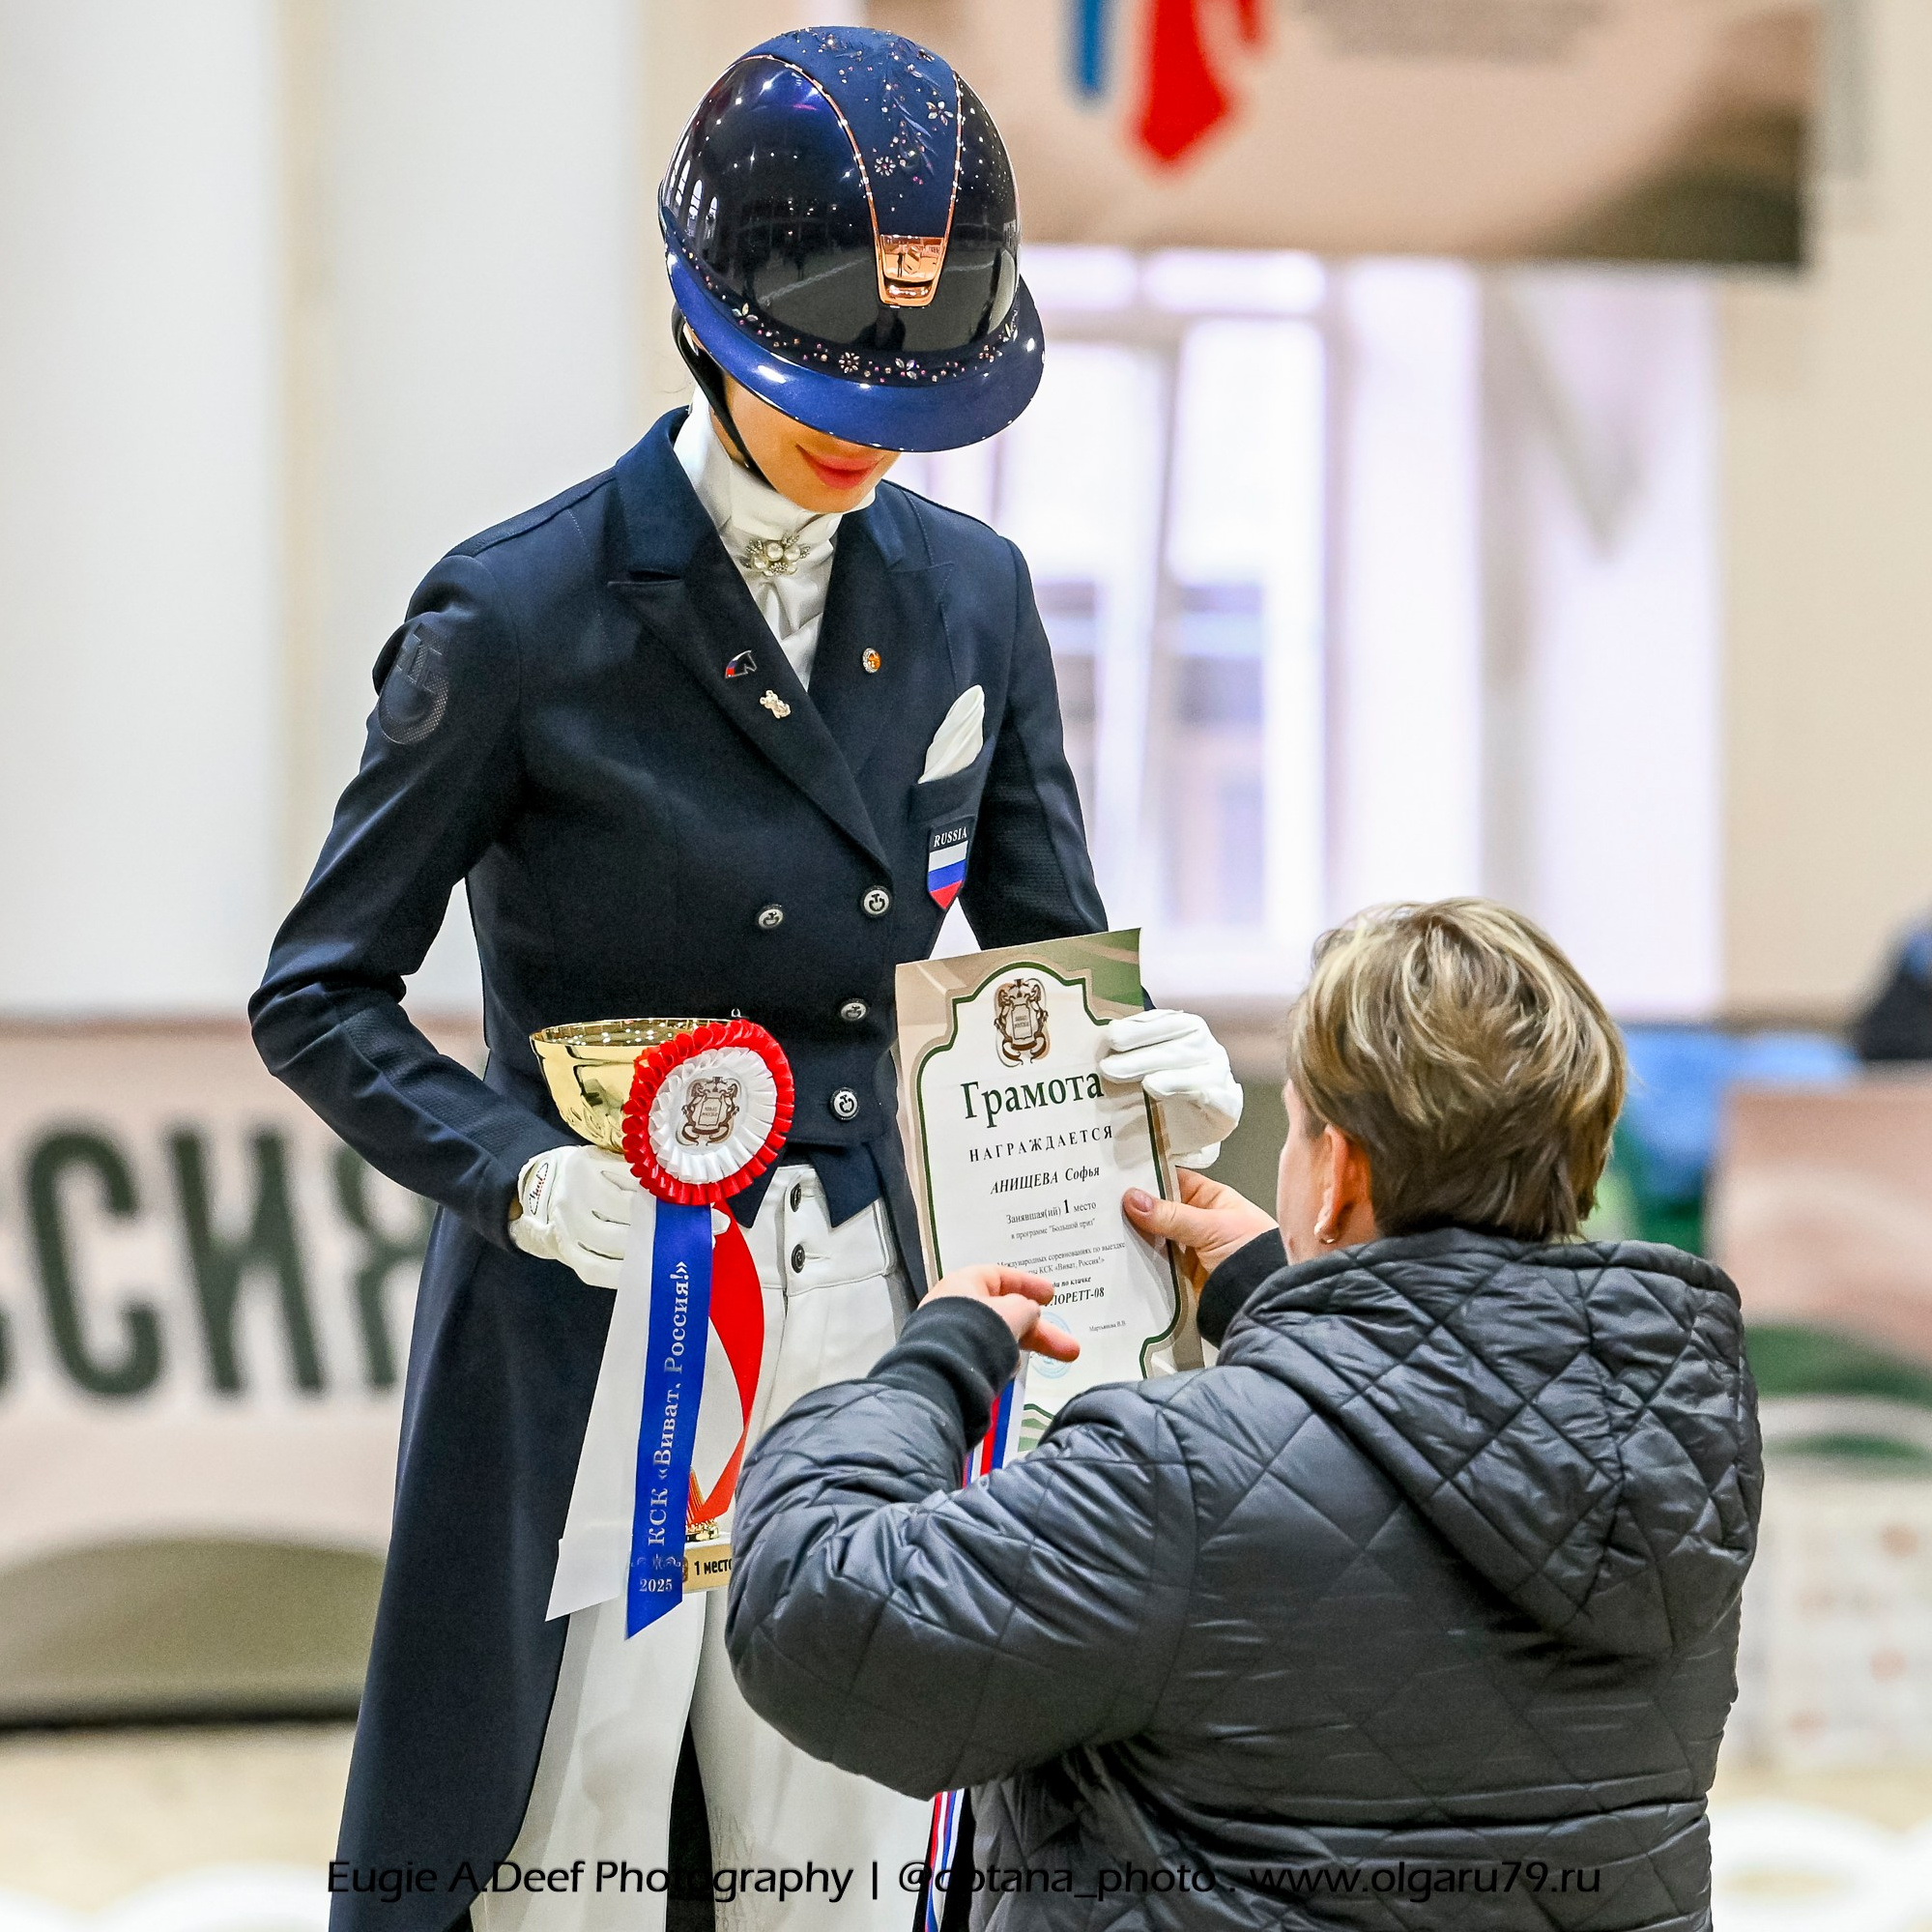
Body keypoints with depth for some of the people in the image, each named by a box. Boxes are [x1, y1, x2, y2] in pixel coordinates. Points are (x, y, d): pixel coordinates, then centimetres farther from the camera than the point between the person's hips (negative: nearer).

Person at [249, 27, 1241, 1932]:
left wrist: (1156, 1069, -9)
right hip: (591, 1324, -4)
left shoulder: (967, 598, 7)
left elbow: (1049, 951, 14)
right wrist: (517, 1168, -21)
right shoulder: (522, 614, -8)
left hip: (865, 1314, 4)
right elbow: (320, 996, -4)